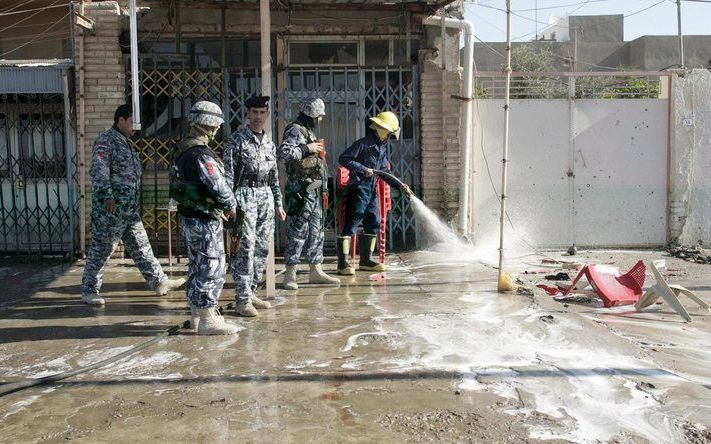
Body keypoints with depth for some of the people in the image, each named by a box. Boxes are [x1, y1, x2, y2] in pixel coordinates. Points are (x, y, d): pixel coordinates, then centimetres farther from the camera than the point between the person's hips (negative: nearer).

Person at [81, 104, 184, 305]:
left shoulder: (126, 143, 19)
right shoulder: (105, 142, -10)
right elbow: (98, 171, -21)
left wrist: (134, 203, 25)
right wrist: (107, 195, -29)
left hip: (130, 209, 9)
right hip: (110, 209, -9)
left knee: (141, 247, 12)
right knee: (101, 249, 0)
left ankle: (159, 282, 16)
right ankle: (89, 291, 10)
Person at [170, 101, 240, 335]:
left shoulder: (182, 150, 11)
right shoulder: (201, 154, -21)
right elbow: (218, 186, -26)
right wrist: (231, 206, -5)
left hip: (188, 217, 10)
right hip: (205, 221, -10)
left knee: (197, 266, 18)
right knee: (212, 268, -3)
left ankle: (196, 314, 28)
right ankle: (208, 320, 2)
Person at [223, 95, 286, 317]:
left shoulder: (269, 143, 16)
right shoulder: (237, 140, -3)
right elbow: (228, 173, -8)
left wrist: (278, 204, 18)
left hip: (266, 196, 7)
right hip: (245, 194, -7)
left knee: (262, 248, 8)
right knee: (245, 248, -10)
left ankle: (251, 292, 19)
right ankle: (242, 300, -8)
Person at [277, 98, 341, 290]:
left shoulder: (308, 131, 20)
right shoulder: (295, 131, -10)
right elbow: (283, 154, -24)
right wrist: (307, 148, -18)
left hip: (315, 190, 10)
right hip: (301, 189, -10)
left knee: (316, 231, 12)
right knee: (298, 231, -8)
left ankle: (316, 271, 20)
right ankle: (290, 275, -2)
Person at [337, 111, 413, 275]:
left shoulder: (383, 148, 15)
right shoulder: (362, 144, -11)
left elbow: (384, 173, 20)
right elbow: (343, 159, -16)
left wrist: (400, 186, 12)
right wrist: (363, 169, -20)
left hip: (372, 191, 9)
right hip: (358, 189, -9)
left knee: (373, 224, 11)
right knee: (350, 225, -8)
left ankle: (366, 260, 21)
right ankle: (343, 262, -6)